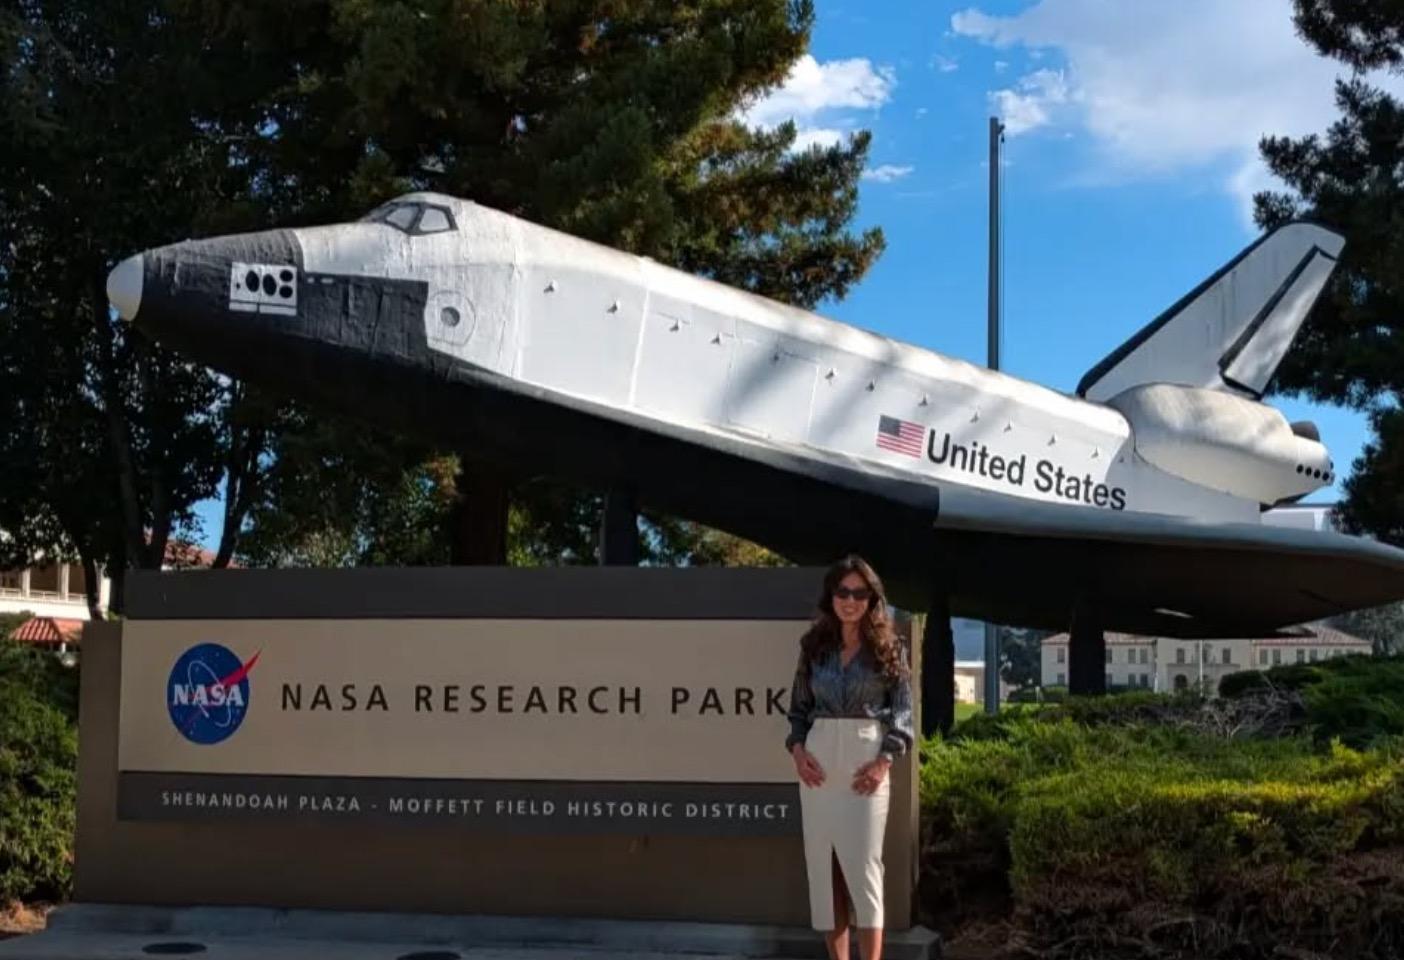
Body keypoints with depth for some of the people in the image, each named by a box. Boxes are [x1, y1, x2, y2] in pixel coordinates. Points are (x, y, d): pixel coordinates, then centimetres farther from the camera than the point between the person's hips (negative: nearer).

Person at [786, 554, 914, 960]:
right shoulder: (814, 646, 10)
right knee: (823, 865, 3)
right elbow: (799, 706, 13)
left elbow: (903, 711, 0)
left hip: (865, 759, -3)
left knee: (862, 865, -8)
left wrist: (885, 761, -12)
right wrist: (796, 749, -4)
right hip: (818, 760, 3)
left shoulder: (887, 648, 3)